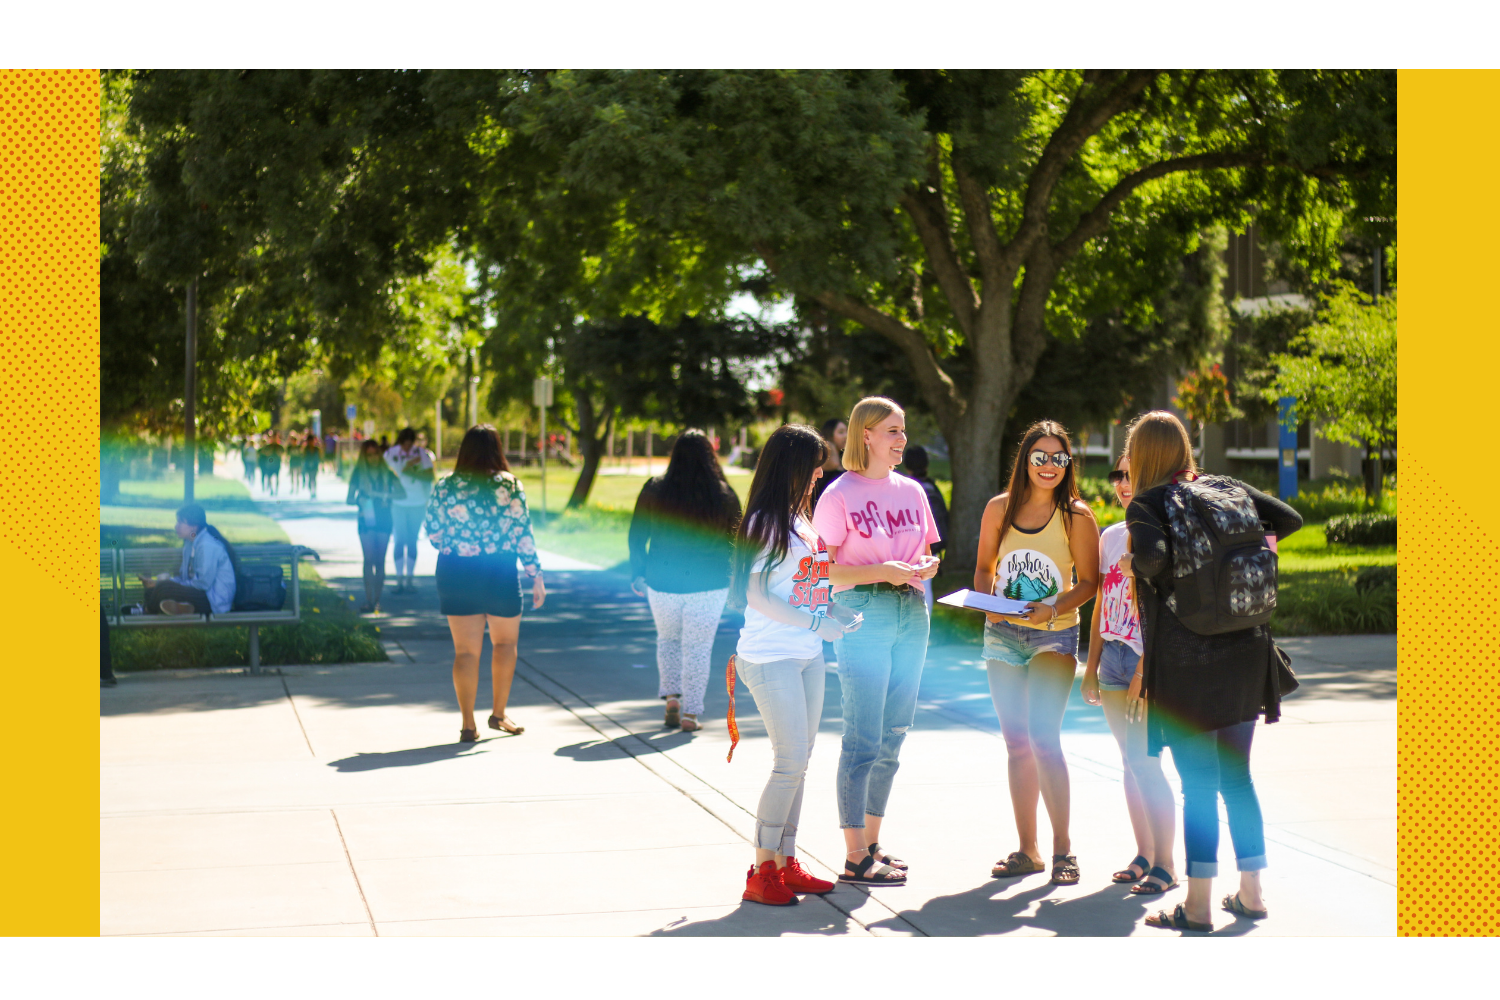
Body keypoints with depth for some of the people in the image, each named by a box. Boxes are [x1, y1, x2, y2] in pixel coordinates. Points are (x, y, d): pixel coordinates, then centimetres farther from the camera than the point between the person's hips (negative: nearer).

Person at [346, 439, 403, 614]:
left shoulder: (387, 474, 6)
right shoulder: (358, 474, 5)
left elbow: (401, 493, -4)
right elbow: (349, 499, 5)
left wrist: (381, 494, -18)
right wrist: (359, 501, -16)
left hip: (384, 520, 1)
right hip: (366, 520, -1)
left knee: (380, 561, 1)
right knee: (369, 560, -8)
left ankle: (377, 600, 5)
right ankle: (369, 601, -8)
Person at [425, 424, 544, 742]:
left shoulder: (444, 487, -3)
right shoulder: (510, 485, -9)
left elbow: (432, 534, 5)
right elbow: (523, 533, -9)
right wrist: (536, 576, -3)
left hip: (455, 573, 1)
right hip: (499, 573, -1)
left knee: (465, 650, 6)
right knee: (505, 642, 20)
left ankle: (468, 724, 4)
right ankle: (499, 713, 22)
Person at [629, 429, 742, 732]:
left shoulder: (654, 490, -7)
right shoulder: (725, 496, -8)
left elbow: (637, 536, 1)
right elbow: (736, 542, 2)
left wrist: (637, 574, 13)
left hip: (662, 582, 1)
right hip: (708, 584, -1)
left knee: (667, 639, 23)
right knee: (698, 647, 7)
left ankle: (672, 697, 14)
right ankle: (690, 713, 7)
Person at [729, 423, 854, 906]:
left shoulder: (800, 518, 13)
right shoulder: (764, 522, -12)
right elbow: (757, 593, -16)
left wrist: (837, 610, 6)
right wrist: (818, 624, -17)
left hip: (808, 655, 8)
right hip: (771, 657, -8)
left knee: (799, 762, 10)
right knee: (790, 763, -10)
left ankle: (786, 863, 17)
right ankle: (762, 872, -2)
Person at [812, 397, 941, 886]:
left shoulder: (912, 491, 13)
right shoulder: (839, 495, -5)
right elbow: (824, 571, -9)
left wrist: (926, 566, -1)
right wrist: (883, 572, -19)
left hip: (912, 613, 7)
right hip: (862, 613, -7)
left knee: (893, 735, 10)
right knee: (863, 739, -7)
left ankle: (872, 843, 21)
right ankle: (855, 858, -2)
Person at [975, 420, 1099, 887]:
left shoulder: (1076, 515, -5)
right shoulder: (999, 508, 4)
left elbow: (1089, 582, -3)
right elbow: (984, 567, 14)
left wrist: (1053, 607, -18)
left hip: (1054, 635, -4)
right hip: (1004, 635, 4)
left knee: (1043, 735, -17)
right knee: (1017, 745, 9)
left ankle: (1062, 846, -6)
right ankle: (1027, 849, 18)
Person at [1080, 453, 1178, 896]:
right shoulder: (1111, 536, 12)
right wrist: (1092, 665, 14)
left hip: (1151, 661, -7)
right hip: (1114, 658, 7)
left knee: (1145, 761, -9)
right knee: (1131, 761, 10)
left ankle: (1165, 864, -1)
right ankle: (1144, 854, 18)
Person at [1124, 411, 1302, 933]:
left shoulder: (1147, 504, -7)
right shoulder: (1230, 488, 9)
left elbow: (1153, 554, -25)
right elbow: (1289, 519, 6)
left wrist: (1134, 563, -3)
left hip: (1186, 661, -5)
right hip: (1246, 654, 5)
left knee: (1198, 783, 0)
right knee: (1237, 776, 16)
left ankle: (1198, 904, 4)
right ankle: (1251, 892, 21)